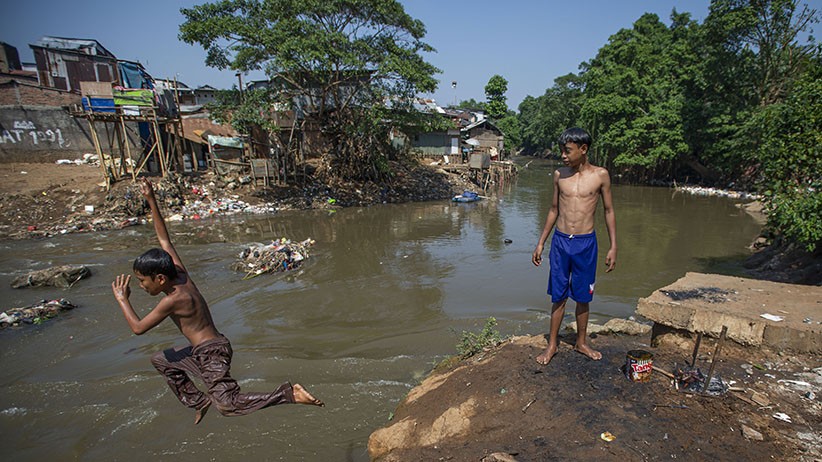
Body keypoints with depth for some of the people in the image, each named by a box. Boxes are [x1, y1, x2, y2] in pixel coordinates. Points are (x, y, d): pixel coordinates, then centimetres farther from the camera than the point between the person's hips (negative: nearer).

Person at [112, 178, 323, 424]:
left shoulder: (173, 299, -20)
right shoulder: (180, 274, 1)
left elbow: (138, 328, -12)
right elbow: (164, 239, 6)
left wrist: (122, 299, -1)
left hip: (212, 353, -10)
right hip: (203, 350, 10)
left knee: (228, 405, -14)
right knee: (160, 360, 26)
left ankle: (288, 393, -18)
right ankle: (198, 402, 31)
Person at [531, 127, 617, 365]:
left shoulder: (600, 175, -3)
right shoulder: (559, 174, 2)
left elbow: (609, 211, 4)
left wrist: (613, 247, 0)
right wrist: (540, 243, 10)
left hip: (585, 243, -1)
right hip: (560, 241, 1)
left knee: (583, 296, 11)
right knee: (558, 296, 9)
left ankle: (581, 342, 31)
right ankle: (552, 343, 23)